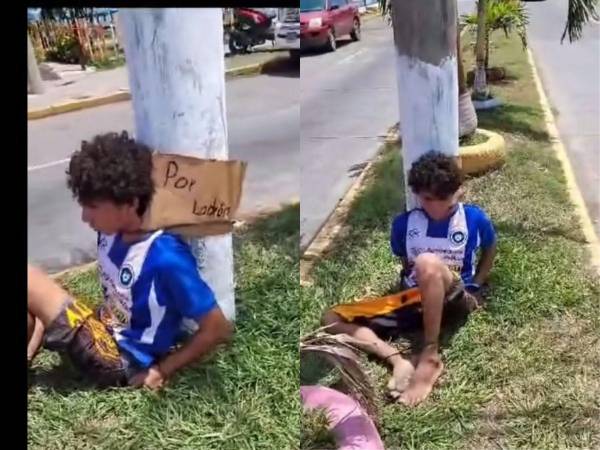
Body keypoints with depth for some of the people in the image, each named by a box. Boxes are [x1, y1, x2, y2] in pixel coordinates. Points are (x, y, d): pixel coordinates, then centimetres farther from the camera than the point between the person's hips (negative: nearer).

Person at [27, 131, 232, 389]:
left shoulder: (166, 258, -29)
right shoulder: (111, 231, -4)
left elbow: (219, 330, -22)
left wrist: (161, 370, -13)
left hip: (122, 362, -8)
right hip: (104, 334, 9)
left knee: (31, 279, -15)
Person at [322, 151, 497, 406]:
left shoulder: (475, 219, -3)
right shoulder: (404, 223, 2)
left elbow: (489, 251, 14)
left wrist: (473, 287, 2)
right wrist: (418, 289, 0)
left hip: (459, 299, -4)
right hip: (415, 298, 4)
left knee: (428, 262, -40)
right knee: (332, 319, -12)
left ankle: (430, 358, -31)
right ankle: (398, 361, -32)